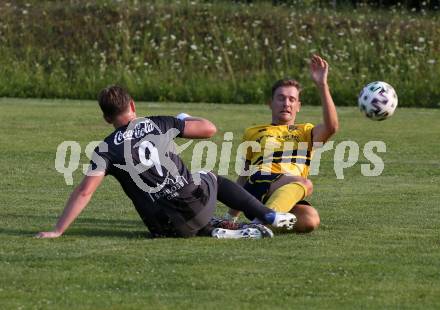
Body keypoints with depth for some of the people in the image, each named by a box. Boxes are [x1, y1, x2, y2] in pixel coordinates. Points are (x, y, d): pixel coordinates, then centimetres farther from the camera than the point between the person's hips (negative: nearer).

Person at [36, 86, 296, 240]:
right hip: (198, 202, 2)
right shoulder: (159, 124, 2)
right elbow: (209, 129, 6)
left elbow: (84, 192, -12)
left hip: (166, 226, -2)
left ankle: (215, 234, 5)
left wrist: (57, 231, -11)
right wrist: (185, 120, 29)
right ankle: (270, 216, 31)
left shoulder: (106, 150, -3)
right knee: (213, 179, 37)